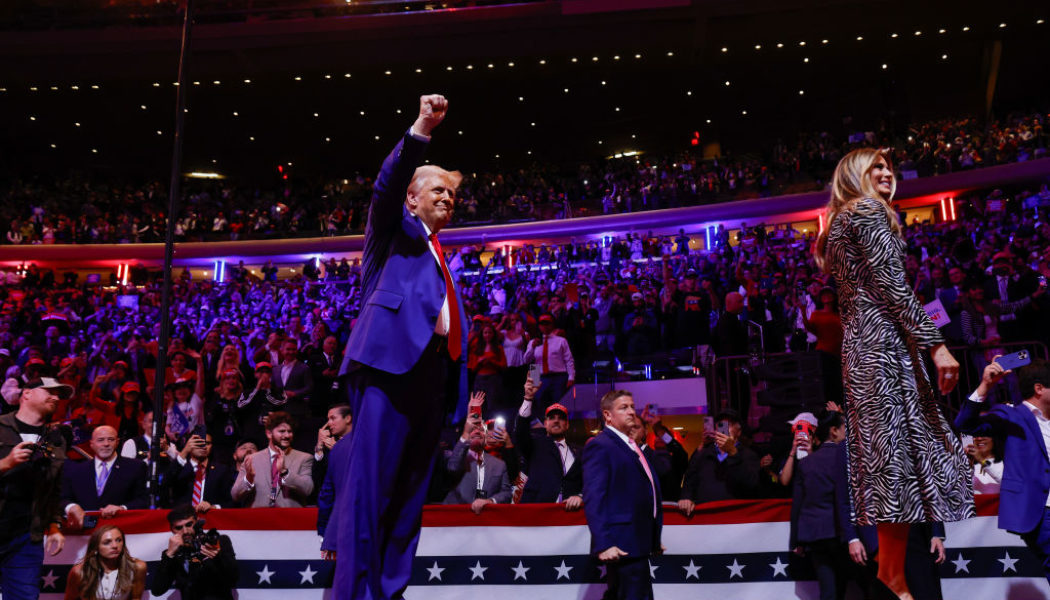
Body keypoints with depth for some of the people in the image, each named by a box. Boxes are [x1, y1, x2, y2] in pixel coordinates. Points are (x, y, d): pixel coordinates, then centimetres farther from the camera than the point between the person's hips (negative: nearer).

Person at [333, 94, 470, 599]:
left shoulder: (443, 260, 31)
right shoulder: (394, 229, 16)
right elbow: (386, 185, -5)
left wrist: (458, 388, 14)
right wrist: (421, 131, -18)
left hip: (433, 370, 7)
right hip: (391, 360, -7)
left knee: (410, 487, 3)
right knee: (371, 480, -12)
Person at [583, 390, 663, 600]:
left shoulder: (631, 446, 20)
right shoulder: (599, 446, -9)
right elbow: (593, 499, -17)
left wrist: (654, 540, 20)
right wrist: (603, 544, -23)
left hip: (639, 544, 9)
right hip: (622, 547, -9)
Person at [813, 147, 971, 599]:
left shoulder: (840, 221, 24)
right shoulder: (869, 210, -4)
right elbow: (891, 284, -14)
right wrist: (935, 343, -18)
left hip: (858, 342, 10)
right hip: (884, 341, -10)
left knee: (884, 450, 9)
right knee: (898, 447, -10)